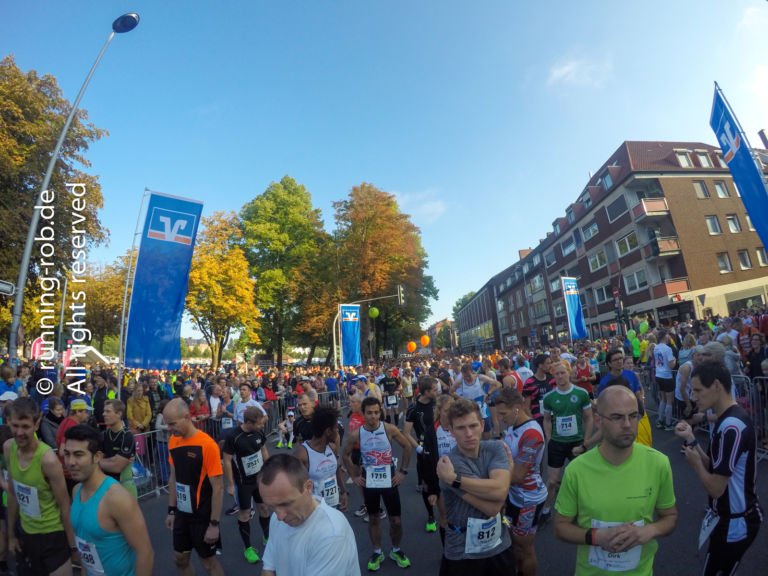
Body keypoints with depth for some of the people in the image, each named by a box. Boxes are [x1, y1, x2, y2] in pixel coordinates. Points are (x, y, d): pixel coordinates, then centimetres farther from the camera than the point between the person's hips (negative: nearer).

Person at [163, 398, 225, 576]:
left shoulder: (207, 445, -24)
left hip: (202, 517, -6)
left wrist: (214, 524, -17)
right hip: (181, 514, 6)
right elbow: (174, 477, 9)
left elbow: (218, 488, -19)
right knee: (179, 559, 20)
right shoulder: (173, 440, -4)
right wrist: (171, 510, 11)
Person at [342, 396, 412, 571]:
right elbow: (346, 455, 3)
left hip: (389, 480, 0)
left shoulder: (389, 429, -17)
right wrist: (354, 476, 1)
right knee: (373, 518, 16)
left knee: (396, 520, 8)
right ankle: (377, 552, 38)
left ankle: (396, 550, 35)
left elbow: (407, 446, -3)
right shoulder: (355, 434, -14)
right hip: (369, 482, 1)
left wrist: (403, 471, -4)